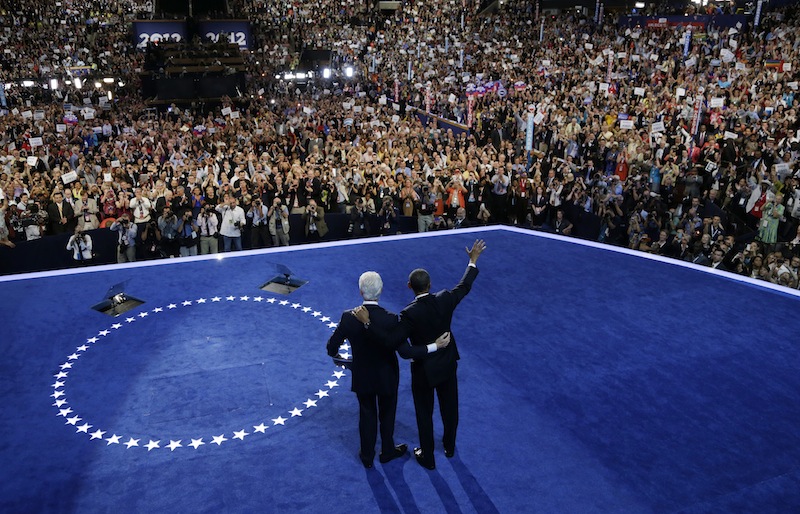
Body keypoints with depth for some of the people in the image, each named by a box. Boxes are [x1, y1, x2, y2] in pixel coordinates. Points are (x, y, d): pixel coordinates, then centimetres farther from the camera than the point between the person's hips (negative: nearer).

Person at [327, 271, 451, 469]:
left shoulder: (349, 318, -22)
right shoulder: (390, 319, -28)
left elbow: (332, 347, -11)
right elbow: (405, 351, -28)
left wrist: (336, 355, 13)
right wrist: (435, 345, -22)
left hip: (362, 377, 2)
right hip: (386, 377, -1)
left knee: (367, 414, 23)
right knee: (387, 414, 23)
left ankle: (367, 456, 40)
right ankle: (387, 451, 45)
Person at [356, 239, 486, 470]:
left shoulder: (410, 313, -29)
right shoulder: (445, 299, -16)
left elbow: (392, 339, -35)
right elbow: (464, 286, 0)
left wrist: (368, 322, -34)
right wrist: (473, 260, 12)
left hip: (424, 370, -4)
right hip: (448, 364, 5)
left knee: (424, 413, 15)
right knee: (449, 407, 24)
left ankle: (427, 457, 33)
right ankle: (449, 447, 46)